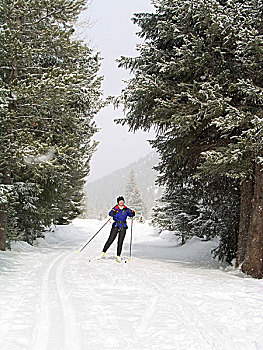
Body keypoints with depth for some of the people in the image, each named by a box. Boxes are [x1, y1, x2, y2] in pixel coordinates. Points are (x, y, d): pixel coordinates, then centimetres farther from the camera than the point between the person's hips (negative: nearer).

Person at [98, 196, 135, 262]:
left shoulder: (126, 209, 9)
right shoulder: (115, 208, 3)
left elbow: (131, 214, 3)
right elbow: (110, 214, -11)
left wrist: (132, 213, -19)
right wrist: (113, 212, -32)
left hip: (123, 227, 1)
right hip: (116, 226, -1)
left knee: (120, 242, 0)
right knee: (110, 240, -5)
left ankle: (118, 256, 8)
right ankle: (103, 253, 5)